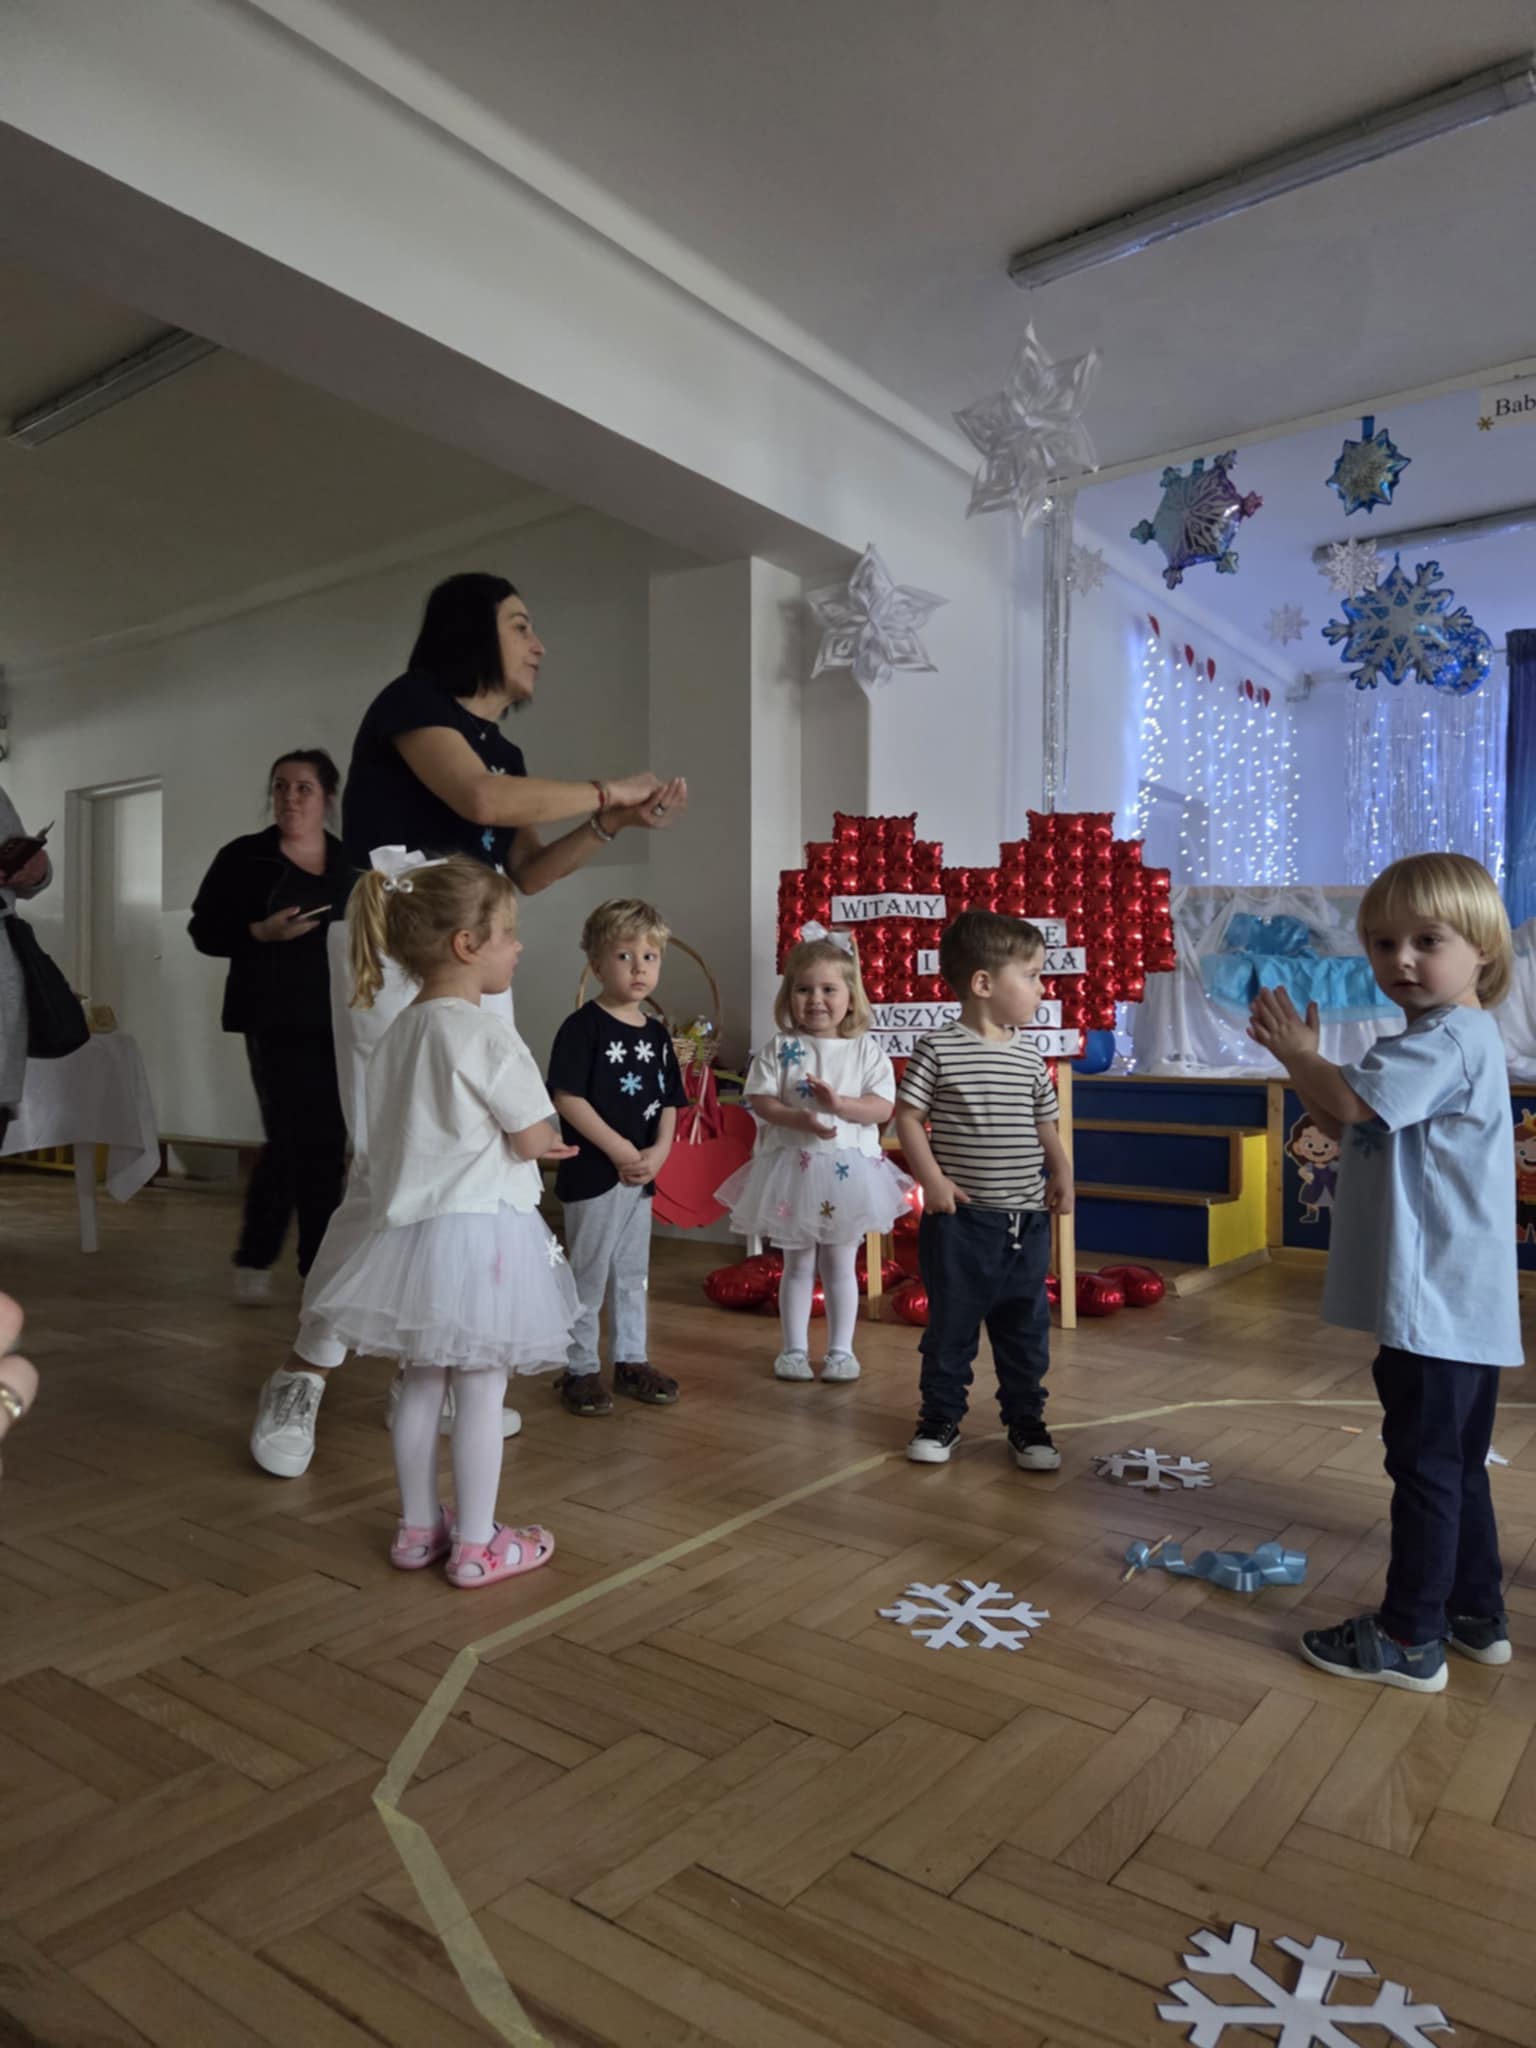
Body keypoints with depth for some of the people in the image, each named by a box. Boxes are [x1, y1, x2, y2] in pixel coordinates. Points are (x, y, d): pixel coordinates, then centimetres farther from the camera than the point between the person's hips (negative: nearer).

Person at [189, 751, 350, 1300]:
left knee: (329, 1142, 4)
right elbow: (204, 931, 0)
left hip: (338, 1020, 3)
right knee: (291, 1140, -8)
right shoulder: (243, 857, 1)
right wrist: (260, 932, -15)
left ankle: (320, 1265, 15)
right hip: (276, 1019, -3)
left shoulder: (350, 862, 10)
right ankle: (254, 1257, 13)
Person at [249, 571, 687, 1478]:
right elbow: (481, 800, -21)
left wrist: (614, 825, 5)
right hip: (396, 948, -8)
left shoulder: (503, 748, 19)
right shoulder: (412, 700, -4)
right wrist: (603, 790, -9)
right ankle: (299, 1381, 4)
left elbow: (528, 871, 17)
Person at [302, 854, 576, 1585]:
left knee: (422, 1383, 17)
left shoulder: (396, 1035, 7)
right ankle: (476, 1545, 15)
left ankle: (418, 1528, 30)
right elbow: (537, 1139, -13)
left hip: (412, 1228, 8)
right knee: (481, 1392, 4)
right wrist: (526, 1137, 10)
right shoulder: (488, 1036, -18)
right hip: (482, 1230, -8)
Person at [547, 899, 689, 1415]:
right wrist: (621, 1151, -18)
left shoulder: (656, 1033, 8)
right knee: (588, 1273, 3)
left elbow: (668, 1103, 11)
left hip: (641, 1174, 7)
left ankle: (631, 1360, 30)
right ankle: (580, 1369, 16)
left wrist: (658, 1152, -6)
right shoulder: (583, 1027, -12)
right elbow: (567, 1098, -18)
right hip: (593, 1173, -7)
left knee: (632, 1273, 17)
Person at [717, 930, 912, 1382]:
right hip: (793, 1167, 0)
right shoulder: (780, 1048, -3)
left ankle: (840, 1349, 24)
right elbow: (759, 1100, -8)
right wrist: (797, 1118, -23)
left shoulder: (866, 1049, -3)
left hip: (848, 1170, 0)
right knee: (797, 1264, 12)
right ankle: (793, 1348, 23)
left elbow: (882, 1107, -8)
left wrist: (840, 1103, -23)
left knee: (840, 1265, 12)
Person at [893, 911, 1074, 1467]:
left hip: (1027, 1221, 5)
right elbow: (908, 1118, -8)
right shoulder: (937, 1049, -10)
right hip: (961, 1219, -5)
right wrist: (932, 1179, -16)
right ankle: (941, 1417, 24)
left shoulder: (1029, 1056, 6)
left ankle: (1026, 1421, 27)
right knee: (951, 1325, 8)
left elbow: (1045, 1125, 15)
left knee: (1026, 1328, 13)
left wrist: (1062, 1173, 1)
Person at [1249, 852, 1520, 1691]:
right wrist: (1300, 1060, 9)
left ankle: (1410, 1639, 11)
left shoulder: (1451, 1037, -17)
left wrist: (1297, 1051, -8)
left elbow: (1350, 1100, -26)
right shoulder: (1436, 1041, 16)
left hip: (1437, 1304, -10)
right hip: (1455, 1303, 10)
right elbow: (1346, 1126, 21)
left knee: (1426, 1462, 0)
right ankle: (1476, 1614, 33)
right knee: (1454, 1462, 20)